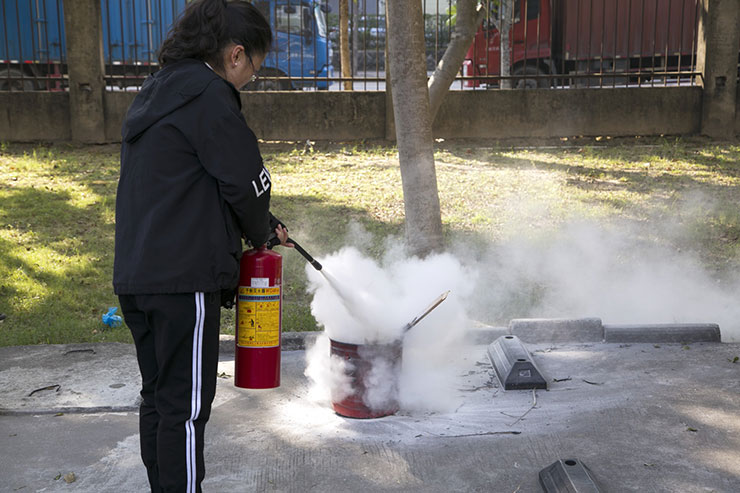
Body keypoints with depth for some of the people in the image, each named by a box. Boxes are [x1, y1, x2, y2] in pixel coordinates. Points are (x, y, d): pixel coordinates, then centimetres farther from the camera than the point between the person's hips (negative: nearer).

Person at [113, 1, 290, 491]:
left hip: (137, 275, 10)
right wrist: (262, 231, 9)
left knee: (158, 398, 17)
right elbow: (246, 181, -13)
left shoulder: (155, 93, 19)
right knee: (185, 406, -2)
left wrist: (264, 226, 18)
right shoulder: (208, 94, -11)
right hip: (184, 278, -9)